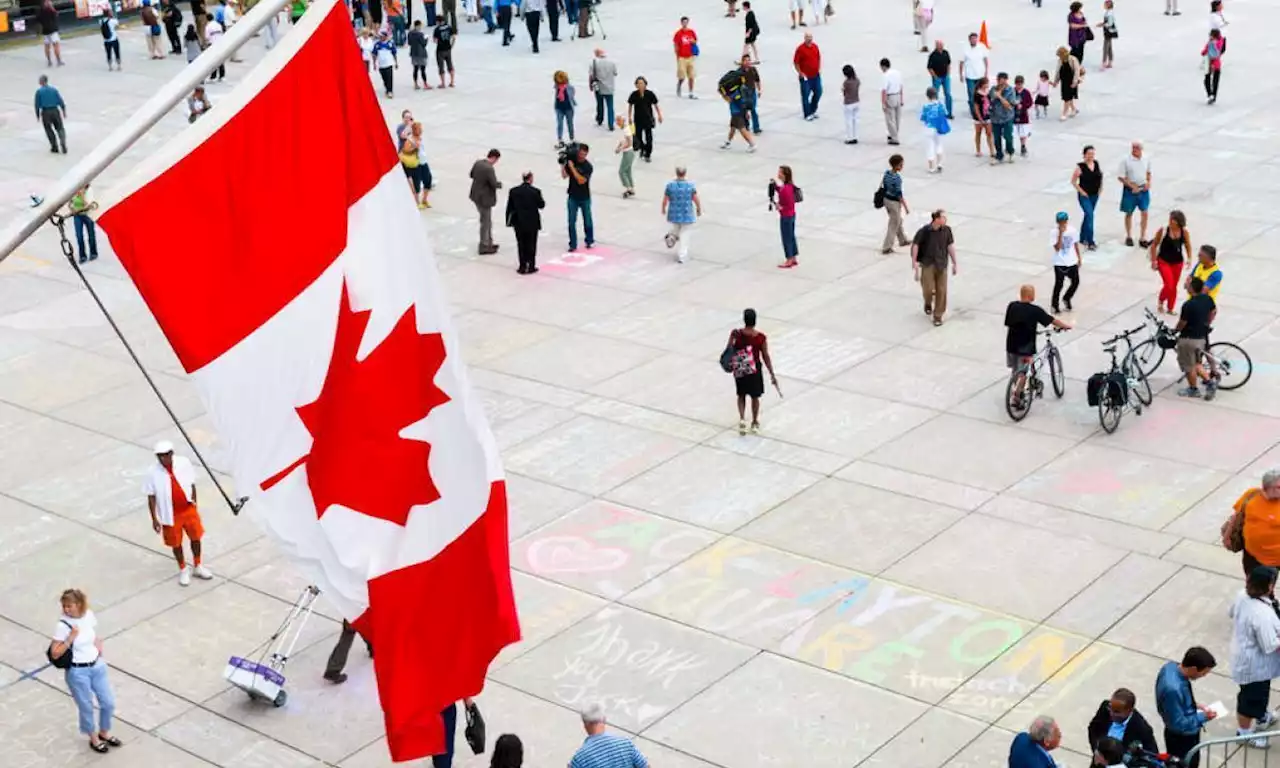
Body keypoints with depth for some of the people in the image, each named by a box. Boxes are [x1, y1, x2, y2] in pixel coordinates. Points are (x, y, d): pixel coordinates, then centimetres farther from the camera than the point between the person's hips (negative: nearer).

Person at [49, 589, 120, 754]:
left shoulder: (89, 615, -7)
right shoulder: (63, 625, -22)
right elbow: (55, 654, -18)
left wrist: (98, 643, -2)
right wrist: (71, 638, -27)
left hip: (97, 666, 5)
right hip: (77, 672, -5)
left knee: (109, 703, 15)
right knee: (86, 708, 13)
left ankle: (104, 733, 42)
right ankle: (94, 739, 37)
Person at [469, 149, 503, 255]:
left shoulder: (477, 163, 0)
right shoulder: (489, 169, -26)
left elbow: (472, 175, 15)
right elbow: (494, 184, -25)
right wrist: (500, 184, -4)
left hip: (476, 196, 9)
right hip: (485, 199, -9)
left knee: (487, 220, 23)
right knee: (485, 222, 6)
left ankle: (488, 243, 34)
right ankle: (484, 247, 16)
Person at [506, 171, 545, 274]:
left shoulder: (513, 191, -5)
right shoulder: (536, 191, -13)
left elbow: (509, 207, 0)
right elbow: (541, 205, -4)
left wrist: (509, 220, 9)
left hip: (518, 223, 2)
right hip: (532, 223, -2)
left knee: (521, 245, 12)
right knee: (531, 245, 10)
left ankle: (522, 266, 14)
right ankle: (531, 266, 14)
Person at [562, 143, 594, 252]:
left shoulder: (588, 166, -16)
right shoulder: (571, 161, -6)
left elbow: (581, 180, -26)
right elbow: (564, 176, -5)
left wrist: (572, 167, -28)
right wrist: (562, 164, -19)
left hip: (585, 198, -2)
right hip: (572, 197, 2)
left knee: (587, 221, 13)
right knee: (571, 222, 0)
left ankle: (590, 240, 34)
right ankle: (573, 244, 7)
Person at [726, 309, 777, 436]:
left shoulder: (736, 334, -16)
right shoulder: (761, 338, -16)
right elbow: (766, 357, -9)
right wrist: (772, 374, 1)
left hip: (739, 370, 1)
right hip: (754, 371, -1)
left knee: (741, 395, 20)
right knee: (755, 397, 18)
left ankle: (742, 419, 1)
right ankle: (754, 423, 31)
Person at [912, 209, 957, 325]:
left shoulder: (946, 230, -5)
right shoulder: (924, 231, -15)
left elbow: (950, 246, 4)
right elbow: (915, 245, -6)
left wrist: (954, 263, 8)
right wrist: (914, 261, -8)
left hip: (941, 264, 3)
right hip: (927, 263, -3)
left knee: (941, 290, 3)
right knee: (928, 288, -10)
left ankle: (938, 316, 17)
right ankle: (928, 303, 26)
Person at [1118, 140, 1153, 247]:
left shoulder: (1146, 159, 1)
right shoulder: (1126, 160, -12)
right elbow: (1121, 177, -11)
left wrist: (1148, 182, -2)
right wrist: (1132, 186, -18)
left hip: (1143, 190, 3)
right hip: (1130, 190, -3)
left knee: (1144, 213, 0)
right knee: (1129, 214, 10)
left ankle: (1142, 238, 7)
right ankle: (1129, 237, 26)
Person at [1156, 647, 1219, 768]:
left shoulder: (1170, 666, -14)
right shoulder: (1174, 688, -41)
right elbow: (1178, 723, -29)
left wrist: (1194, 706, 1)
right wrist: (1202, 717, -18)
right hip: (1182, 738, -8)